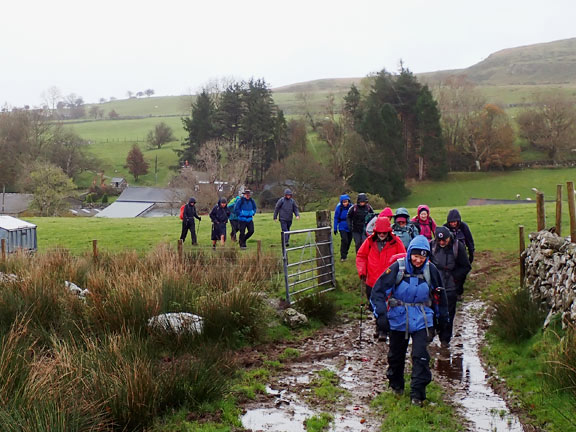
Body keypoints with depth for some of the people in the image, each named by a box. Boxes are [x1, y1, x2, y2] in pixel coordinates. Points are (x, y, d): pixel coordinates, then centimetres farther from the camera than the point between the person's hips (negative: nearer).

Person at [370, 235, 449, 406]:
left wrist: (442, 316, 19)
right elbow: (378, 291, -10)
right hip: (398, 319, 0)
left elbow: (439, 295, 11)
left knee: (421, 357, -8)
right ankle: (396, 384, 39)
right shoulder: (397, 268, -13)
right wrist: (380, 314, -16)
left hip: (422, 320, 1)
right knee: (396, 355, 14)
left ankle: (417, 394, 3)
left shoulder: (430, 270, -5)